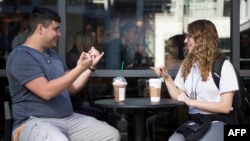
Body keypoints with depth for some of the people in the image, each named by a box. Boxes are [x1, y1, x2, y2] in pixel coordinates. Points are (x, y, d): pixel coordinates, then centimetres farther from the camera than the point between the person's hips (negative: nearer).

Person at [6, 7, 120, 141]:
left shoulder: (52, 54, 18)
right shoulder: (20, 56, -10)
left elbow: (71, 88, 21)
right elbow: (47, 91, -21)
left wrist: (90, 66, 12)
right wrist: (79, 68, -19)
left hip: (68, 118, 8)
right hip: (35, 122, -8)